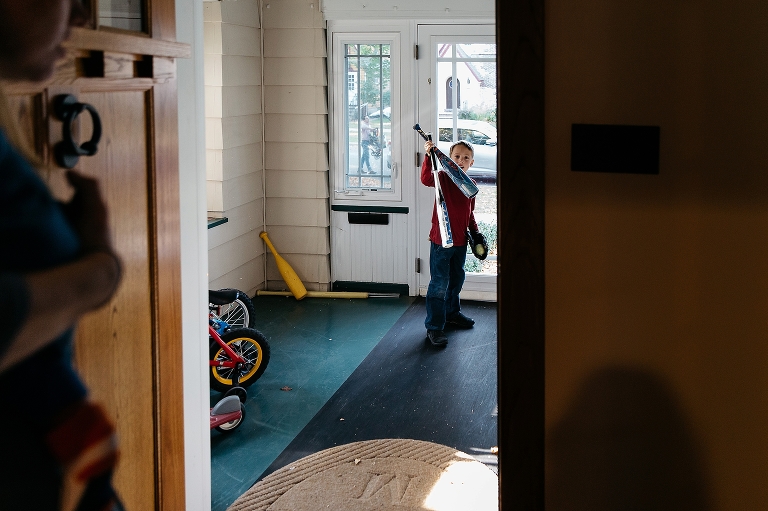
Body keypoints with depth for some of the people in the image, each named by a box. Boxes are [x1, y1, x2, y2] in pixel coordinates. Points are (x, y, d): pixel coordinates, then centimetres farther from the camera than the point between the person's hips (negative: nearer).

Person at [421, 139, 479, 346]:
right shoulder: (443, 178, -10)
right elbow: (426, 179, -33)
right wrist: (428, 157, -44)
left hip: (460, 241, 6)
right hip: (441, 240, -6)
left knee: (456, 280, 22)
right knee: (439, 284, -5)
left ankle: (452, 313, 43)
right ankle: (434, 327, 1)